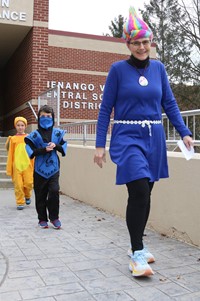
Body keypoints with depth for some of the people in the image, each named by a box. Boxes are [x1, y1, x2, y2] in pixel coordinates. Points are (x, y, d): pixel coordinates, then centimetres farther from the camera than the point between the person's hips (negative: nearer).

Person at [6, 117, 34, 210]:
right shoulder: (13, 138, 5)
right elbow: (10, 153, 6)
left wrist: (34, 165, 3)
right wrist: (9, 168, 5)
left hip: (27, 164, 0)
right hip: (16, 165, 0)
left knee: (28, 183, -3)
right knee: (18, 185, 1)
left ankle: (27, 196, 27)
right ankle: (20, 202, 15)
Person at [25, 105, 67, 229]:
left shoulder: (57, 133, 5)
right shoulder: (34, 135, 0)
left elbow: (64, 147, 8)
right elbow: (31, 151, -5)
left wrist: (56, 146, -11)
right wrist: (44, 150, -17)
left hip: (53, 168, 0)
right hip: (40, 169, 0)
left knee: (54, 191, -11)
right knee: (41, 194, 5)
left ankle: (54, 217, 7)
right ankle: (42, 219, 19)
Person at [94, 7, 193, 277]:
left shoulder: (158, 68, 8)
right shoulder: (118, 69, -3)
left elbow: (169, 103, 11)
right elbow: (106, 108, -3)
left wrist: (184, 132, 1)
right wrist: (100, 145, -6)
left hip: (154, 138, 4)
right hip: (128, 137, -4)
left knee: (145, 194, 10)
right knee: (139, 191, -16)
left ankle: (137, 245, 26)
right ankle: (137, 254, -4)